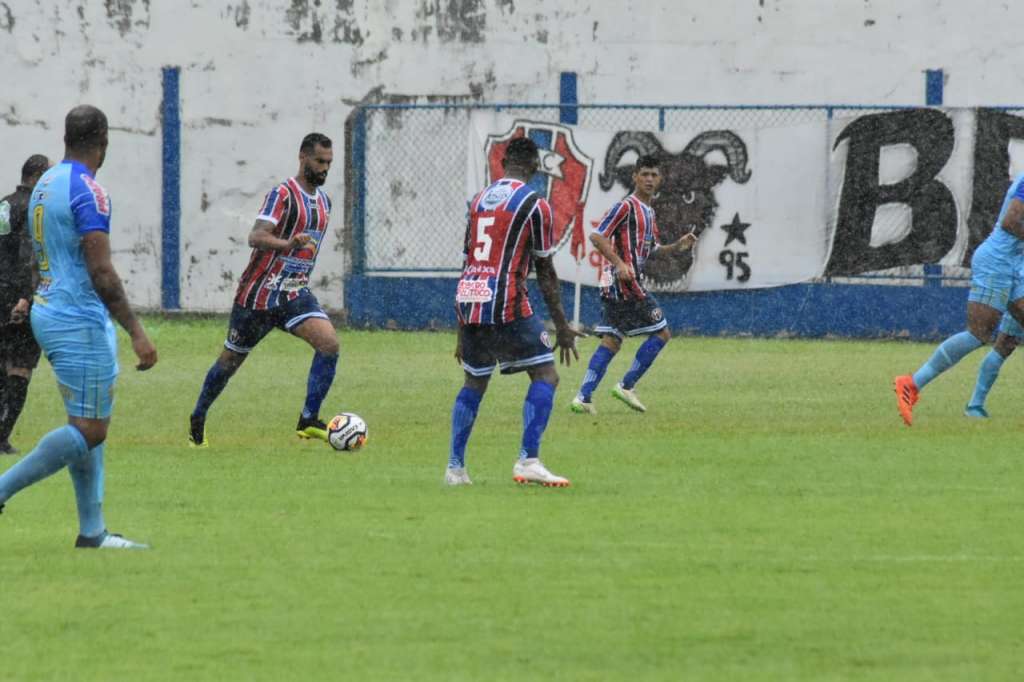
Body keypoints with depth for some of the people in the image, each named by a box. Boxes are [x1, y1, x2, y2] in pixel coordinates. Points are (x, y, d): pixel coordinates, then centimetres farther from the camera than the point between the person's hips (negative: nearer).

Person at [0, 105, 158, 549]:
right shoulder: (88, 191, -17)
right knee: (89, 431, -6)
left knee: (89, 426, 11)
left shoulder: (45, 184, 11)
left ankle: (92, 533, 9)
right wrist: (137, 333, -20)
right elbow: (101, 273, -22)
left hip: (49, 312, 10)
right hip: (81, 321, -10)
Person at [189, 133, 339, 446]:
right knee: (230, 361, 9)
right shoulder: (283, 195, -16)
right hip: (259, 292, -6)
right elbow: (256, 237, -30)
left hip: (295, 294, 6)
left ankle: (308, 420, -14)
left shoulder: (323, 201, 9)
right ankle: (197, 420, 30)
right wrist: (289, 244, -47)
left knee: (329, 342, -19)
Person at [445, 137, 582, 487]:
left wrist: (462, 329, 25)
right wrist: (562, 326, 5)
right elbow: (545, 272, -1)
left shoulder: (478, 199, 17)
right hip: (506, 305, -6)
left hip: (468, 300, 6)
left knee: (474, 381, 19)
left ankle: (455, 467, 14)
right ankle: (528, 461, -13)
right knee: (545, 375, 0)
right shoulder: (534, 204, -2)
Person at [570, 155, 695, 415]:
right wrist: (619, 263, -24)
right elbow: (597, 236, -16)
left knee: (611, 341, 6)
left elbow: (650, 251, 29)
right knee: (661, 332, -2)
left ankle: (584, 397, -1)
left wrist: (677, 247, 13)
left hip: (614, 286, 9)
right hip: (624, 282, -9)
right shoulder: (626, 206, -9)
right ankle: (626, 386, 0)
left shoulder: (648, 212, 20)